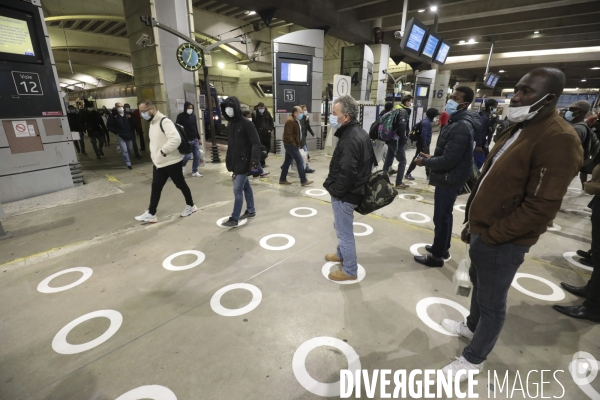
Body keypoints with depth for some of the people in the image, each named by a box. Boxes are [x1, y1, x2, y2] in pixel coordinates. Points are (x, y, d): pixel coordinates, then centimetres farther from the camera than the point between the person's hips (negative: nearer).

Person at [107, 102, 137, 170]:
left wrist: (133, 130, 3)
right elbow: (110, 127, -3)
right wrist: (117, 132, -10)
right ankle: (128, 164, -3)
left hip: (129, 135, 4)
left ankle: (126, 160, 39)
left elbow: (133, 123, 15)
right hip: (120, 136, -4)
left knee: (130, 149, 13)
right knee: (124, 150, -9)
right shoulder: (113, 116, -5)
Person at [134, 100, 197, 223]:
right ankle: (151, 213, 16)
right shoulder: (152, 123, 11)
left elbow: (176, 139, -33)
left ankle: (190, 206, 26)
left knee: (180, 184, 7)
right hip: (158, 163, 9)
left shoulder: (164, 122, -20)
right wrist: (154, 154, 12)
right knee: (155, 187, 9)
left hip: (172, 162, -9)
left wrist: (163, 151, -26)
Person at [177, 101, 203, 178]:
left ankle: (195, 172, 16)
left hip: (195, 140, 6)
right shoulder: (181, 116, -7)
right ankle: (182, 165, 23)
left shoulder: (193, 116, 11)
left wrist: (199, 138, 15)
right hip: (186, 140, -6)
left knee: (197, 156, 4)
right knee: (188, 155, -10)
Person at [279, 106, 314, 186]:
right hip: (291, 145, -10)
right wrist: (294, 144, -20)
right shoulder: (290, 121, -17)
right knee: (300, 161, -8)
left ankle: (282, 179, 19)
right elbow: (288, 135, -23)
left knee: (287, 162, 12)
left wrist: (297, 144, 14)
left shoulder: (296, 121, 16)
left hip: (291, 145, 10)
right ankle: (303, 181, -2)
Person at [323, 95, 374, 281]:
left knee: (344, 232, 5)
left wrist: (335, 190, -14)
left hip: (344, 194, -10)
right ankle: (342, 254, 47)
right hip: (350, 191, 10)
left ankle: (349, 270, 22)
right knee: (340, 227, 26)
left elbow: (346, 172, -30)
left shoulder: (350, 139, -25)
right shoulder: (358, 132, 8)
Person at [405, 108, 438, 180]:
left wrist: (426, 145, 17)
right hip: (423, 144, -10)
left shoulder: (428, 121, 11)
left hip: (426, 144, 10)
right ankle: (408, 174, 6)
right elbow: (423, 135, -26)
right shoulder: (426, 122, -20)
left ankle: (428, 174, 26)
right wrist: (424, 146, -24)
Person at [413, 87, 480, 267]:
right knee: (444, 215, 20)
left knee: (441, 217, 0)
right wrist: (431, 157, 6)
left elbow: (448, 160, -27)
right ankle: (443, 248, 36)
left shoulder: (461, 127, -23)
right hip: (448, 178, 11)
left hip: (449, 180, -11)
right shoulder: (456, 122, 12)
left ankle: (437, 256, 14)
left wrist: (425, 161, -14)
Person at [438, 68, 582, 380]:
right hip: (483, 232, 9)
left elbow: (540, 208, -25)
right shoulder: (520, 129, 10)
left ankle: (473, 360, 31)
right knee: (478, 283, 27)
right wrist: (472, 224, 12)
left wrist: (491, 236, -16)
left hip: (502, 242, -9)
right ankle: (472, 326, 52)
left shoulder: (558, 139, -20)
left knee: (491, 303, 10)